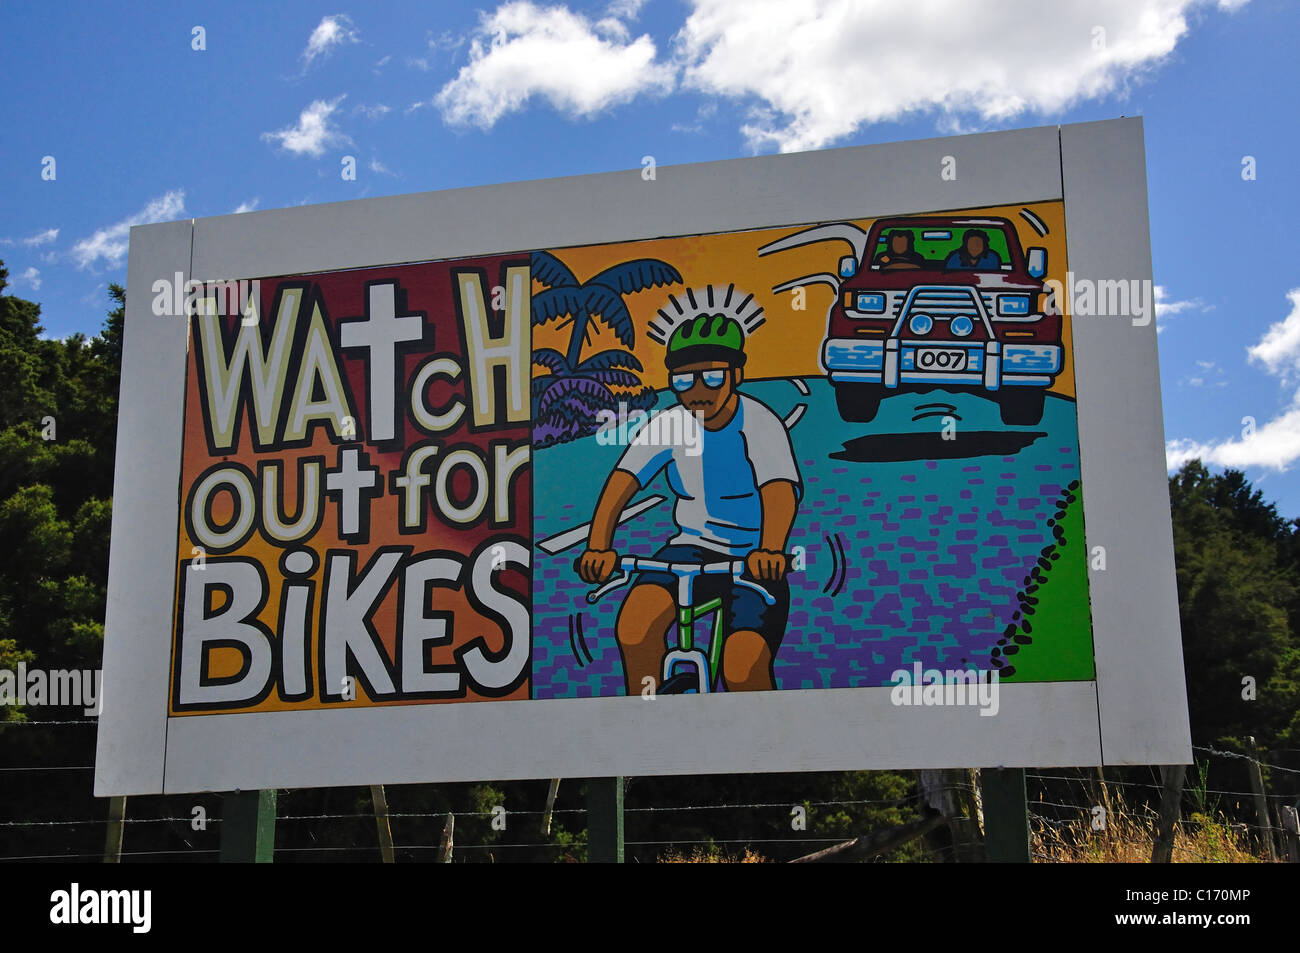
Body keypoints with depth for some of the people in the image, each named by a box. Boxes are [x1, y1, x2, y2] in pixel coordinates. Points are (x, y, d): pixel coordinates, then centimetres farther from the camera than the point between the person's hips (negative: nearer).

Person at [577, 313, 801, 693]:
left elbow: (779, 490, -29)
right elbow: (622, 482, -14)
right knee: (636, 624, -25)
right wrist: (598, 547, -31)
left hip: (753, 563, -3)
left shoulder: (760, 423, -14)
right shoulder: (670, 424, -3)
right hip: (693, 550, 3)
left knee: (744, 670, -21)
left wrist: (770, 551, -49)